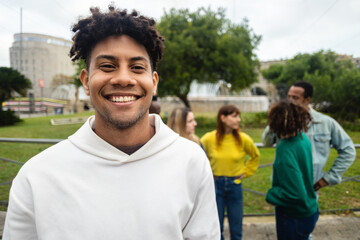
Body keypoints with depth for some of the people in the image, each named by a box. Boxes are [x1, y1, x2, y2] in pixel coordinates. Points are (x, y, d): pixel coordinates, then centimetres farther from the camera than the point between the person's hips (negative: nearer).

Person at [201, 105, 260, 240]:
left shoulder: (243, 139, -7)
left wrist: (245, 173, 6)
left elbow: (255, 156, 11)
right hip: (215, 185, -1)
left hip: (235, 185, 1)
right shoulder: (208, 139, -10)